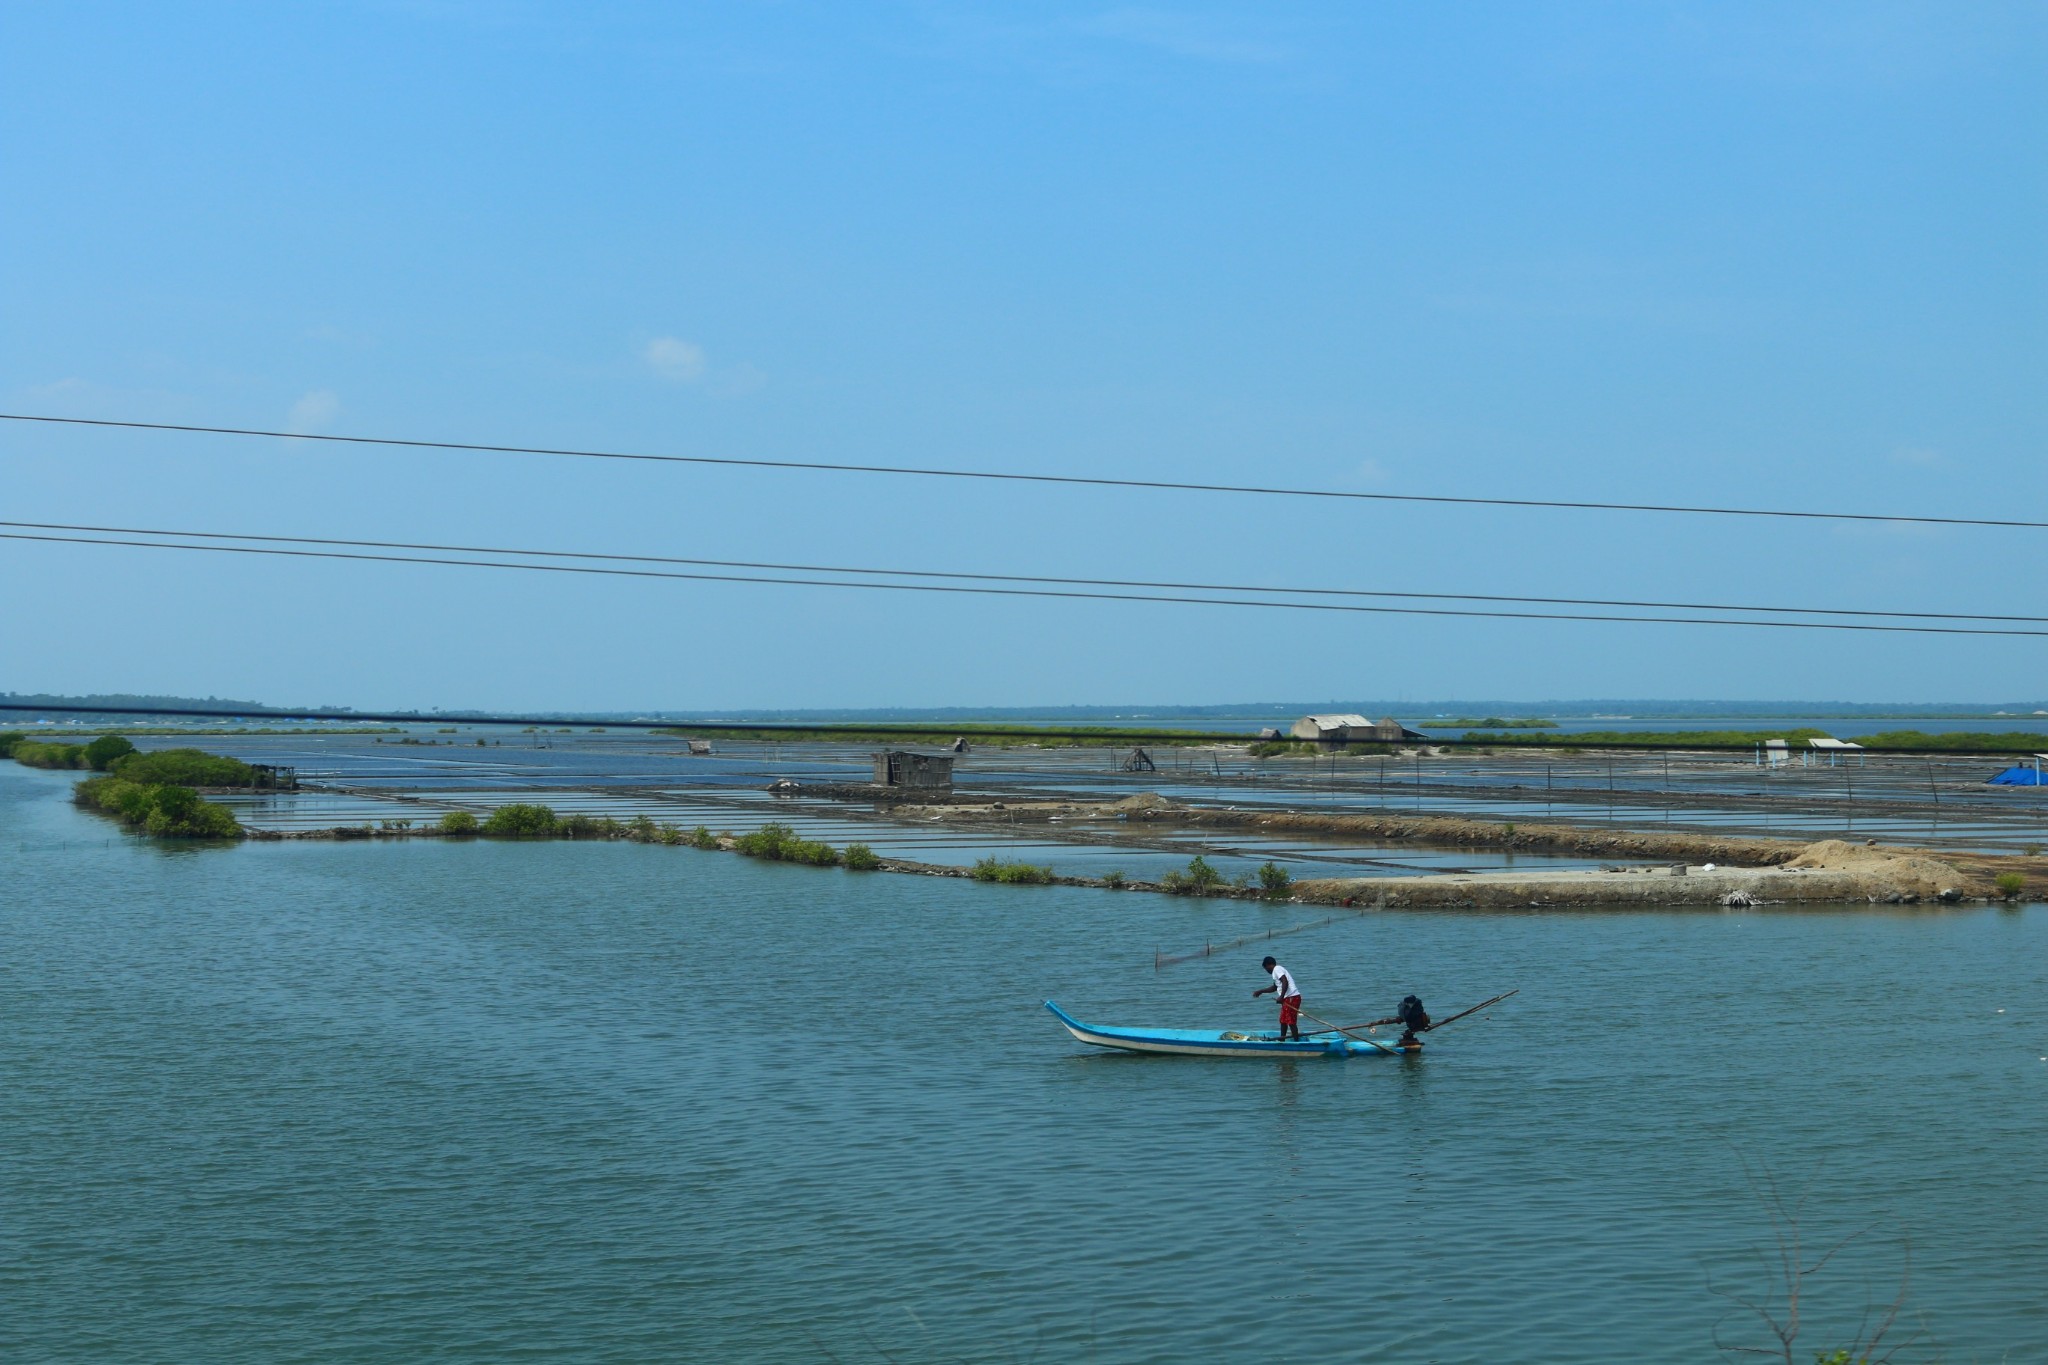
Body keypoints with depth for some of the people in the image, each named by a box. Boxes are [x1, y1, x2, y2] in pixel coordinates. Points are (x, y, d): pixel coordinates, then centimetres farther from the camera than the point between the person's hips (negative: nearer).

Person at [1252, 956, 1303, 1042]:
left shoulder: (1277, 969, -6)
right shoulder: (1279, 970, 25)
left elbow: (1285, 982, -23)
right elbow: (1274, 988, 38)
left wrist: (1281, 996, -27)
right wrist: (1260, 992, 43)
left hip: (1291, 997, -10)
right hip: (1288, 998, 10)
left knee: (1291, 1022, -9)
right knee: (1283, 1021, 17)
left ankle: (1296, 1041, -9)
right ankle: (1282, 1040, 24)